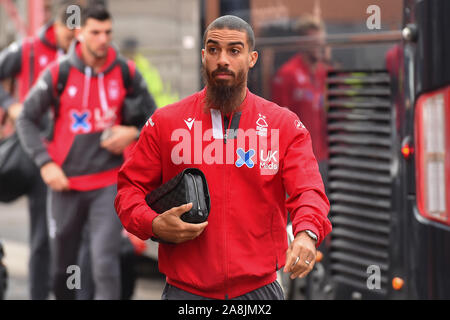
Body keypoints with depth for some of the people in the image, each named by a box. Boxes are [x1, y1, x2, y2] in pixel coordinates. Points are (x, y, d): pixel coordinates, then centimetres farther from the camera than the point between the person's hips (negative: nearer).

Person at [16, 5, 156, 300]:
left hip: (109, 183, -1)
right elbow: (27, 119, 2)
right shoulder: (59, 73, -5)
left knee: (105, 261, -14)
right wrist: (45, 163, -7)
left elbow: (152, 117, 11)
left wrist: (134, 133, -11)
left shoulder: (126, 72, -1)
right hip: (66, 184, 1)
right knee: (62, 264, 12)